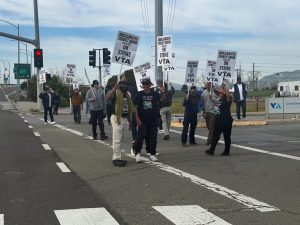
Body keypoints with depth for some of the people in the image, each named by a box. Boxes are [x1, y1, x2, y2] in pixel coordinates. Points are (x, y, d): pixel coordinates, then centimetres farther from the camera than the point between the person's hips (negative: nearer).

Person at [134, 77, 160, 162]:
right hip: (142, 120, -2)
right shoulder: (139, 94, 2)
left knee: (153, 138, 6)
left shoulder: (155, 94, 6)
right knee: (140, 137, -5)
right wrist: (137, 118, -8)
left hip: (153, 120, 2)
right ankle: (137, 153, 8)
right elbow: (136, 107, -1)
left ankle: (152, 154, 17)